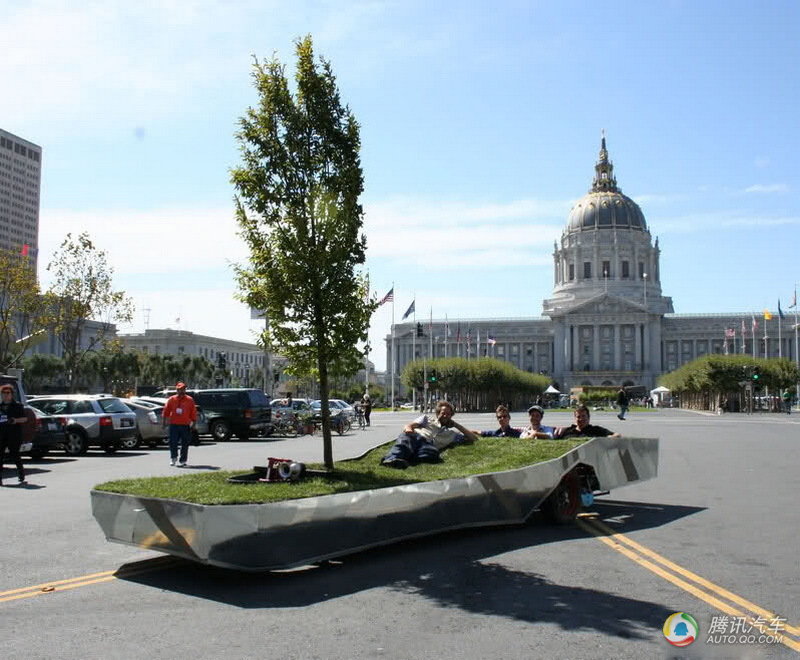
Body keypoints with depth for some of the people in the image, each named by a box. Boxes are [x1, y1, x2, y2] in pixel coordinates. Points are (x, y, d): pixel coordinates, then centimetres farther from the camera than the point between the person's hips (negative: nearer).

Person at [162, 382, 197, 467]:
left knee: (184, 444, 1)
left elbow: (193, 413, 5)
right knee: (173, 442, 0)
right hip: (173, 425, 1)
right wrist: (165, 421, 5)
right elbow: (166, 411, 9)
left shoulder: (190, 400, 3)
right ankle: (173, 458, 20)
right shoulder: (171, 399, 5)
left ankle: (182, 460, 9)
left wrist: (193, 423, 2)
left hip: (185, 425, 0)